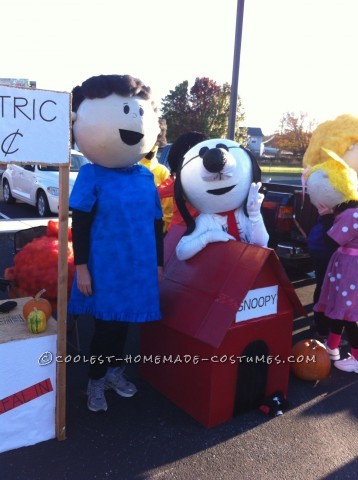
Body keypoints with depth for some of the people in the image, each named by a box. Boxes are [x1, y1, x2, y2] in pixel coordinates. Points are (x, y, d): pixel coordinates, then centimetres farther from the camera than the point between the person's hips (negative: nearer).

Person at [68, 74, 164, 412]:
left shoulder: (146, 176, 2)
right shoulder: (91, 175, -10)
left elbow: (156, 223, 9)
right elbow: (80, 225, -9)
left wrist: (157, 262, 11)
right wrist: (81, 267, -11)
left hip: (139, 266, 4)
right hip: (105, 267, -4)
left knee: (123, 321, 18)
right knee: (105, 324, 7)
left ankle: (114, 370, 41)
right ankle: (95, 382, 30)